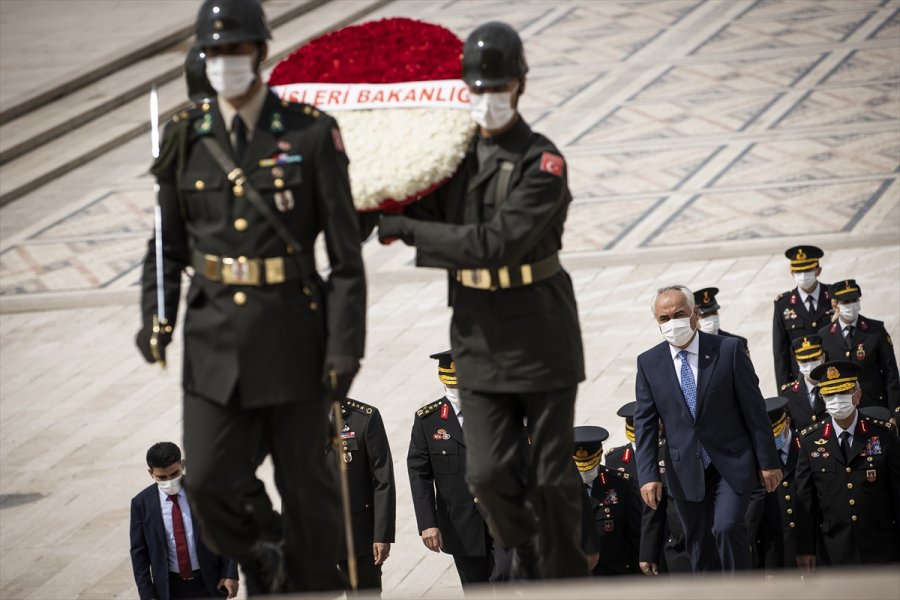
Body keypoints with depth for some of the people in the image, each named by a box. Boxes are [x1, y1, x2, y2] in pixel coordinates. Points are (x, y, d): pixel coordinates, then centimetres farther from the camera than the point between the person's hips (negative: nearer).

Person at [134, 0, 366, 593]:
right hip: (214, 336, 2)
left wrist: (345, 345, -11)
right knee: (210, 482, -4)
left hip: (293, 334, -2)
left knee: (306, 482, 5)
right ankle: (262, 565, 24)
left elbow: (346, 251, -5)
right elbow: (169, 243, 11)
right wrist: (156, 319, -4)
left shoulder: (312, 133, -6)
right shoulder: (187, 135, 4)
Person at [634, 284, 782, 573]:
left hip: (732, 463, -3)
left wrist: (768, 462, -3)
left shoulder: (728, 350, -5)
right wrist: (648, 475, -7)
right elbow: (645, 422, 2)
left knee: (728, 527, -19)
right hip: (686, 471, 3)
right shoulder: (649, 363, 2)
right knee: (700, 549, 6)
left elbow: (754, 408, -3)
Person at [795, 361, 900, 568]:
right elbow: (805, 499, 3)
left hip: (881, 550, 0)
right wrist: (805, 549, 0)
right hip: (836, 550, 0)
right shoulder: (810, 440, 2)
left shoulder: (883, 434, 0)